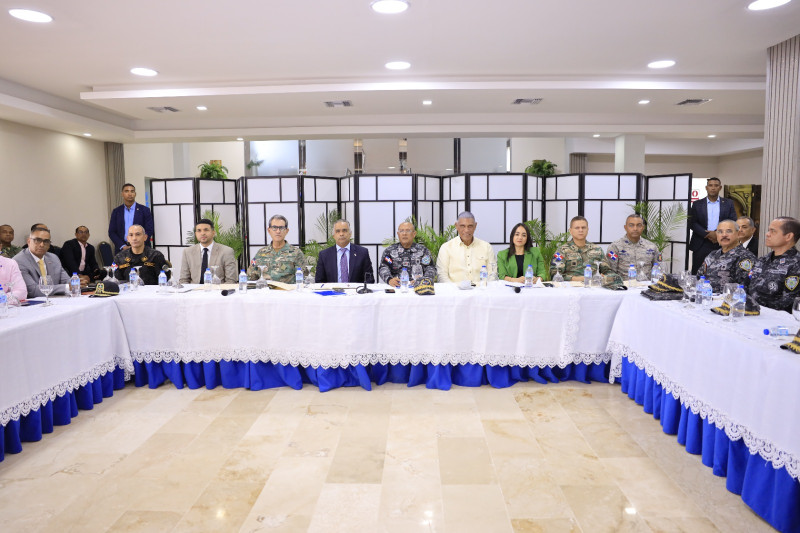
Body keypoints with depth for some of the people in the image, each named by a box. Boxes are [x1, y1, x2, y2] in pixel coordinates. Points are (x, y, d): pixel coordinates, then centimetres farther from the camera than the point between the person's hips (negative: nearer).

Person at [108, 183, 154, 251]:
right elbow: (111, 232, 8)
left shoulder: (144, 210, 4)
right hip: (121, 249, 2)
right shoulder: (116, 211, 10)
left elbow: (149, 231, 0)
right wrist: (123, 246, -7)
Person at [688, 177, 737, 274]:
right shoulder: (697, 204, 9)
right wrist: (707, 235, -12)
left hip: (721, 245, 0)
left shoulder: (728, 203, 11)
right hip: (701, 245, 0)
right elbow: (693, 223, 1)